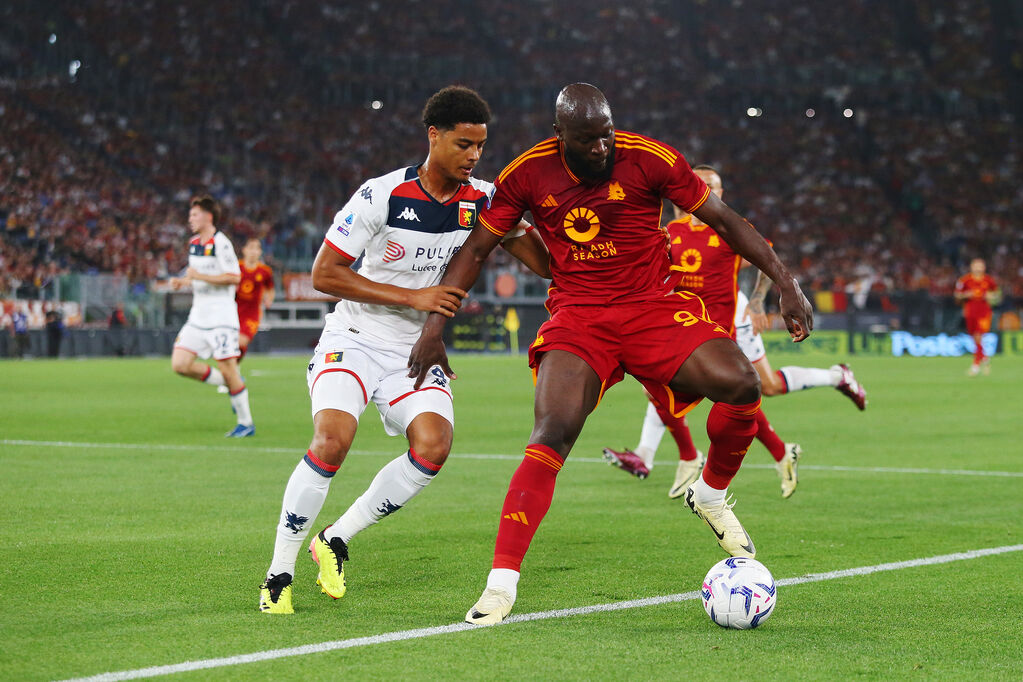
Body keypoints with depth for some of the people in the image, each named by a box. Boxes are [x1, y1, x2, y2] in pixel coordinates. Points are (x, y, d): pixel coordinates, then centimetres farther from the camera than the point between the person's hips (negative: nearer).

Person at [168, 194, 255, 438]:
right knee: (179, 364, -3)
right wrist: (182, 281, 8)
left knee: (227, 369, -7)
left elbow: (234, 278, -19)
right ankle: (231, 385, 13)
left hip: (221, 316, -8)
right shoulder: (193, 243, 14)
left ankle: (246, 423, 6)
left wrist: (200, 276, -20)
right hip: (198, 315, 8)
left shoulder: (220, 243, -13)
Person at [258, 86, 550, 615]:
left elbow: (546, 261, -1)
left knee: (433, 444, -22)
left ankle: (336, 540, -1)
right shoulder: (382, 195, -15)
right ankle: (279, 573, -9)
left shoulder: (483, 200, -2)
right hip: (354, 339, -4)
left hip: (416, 352, 4)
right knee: (332, 440, -26)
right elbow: (324, 274, -14)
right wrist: (413, 297, -18)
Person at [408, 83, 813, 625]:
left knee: (741, 384, -23)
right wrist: (434, 327, -1)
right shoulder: (528, 174, -4)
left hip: (653, 306, 1)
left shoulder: (650, 159, -8)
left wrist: (786, 284, -4)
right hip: (577, 317, 0)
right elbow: (476, 249, 6)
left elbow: (723, 220, 1)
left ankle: (711, 494, 7)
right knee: (551, 437, -23)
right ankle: (501, 584, -22)